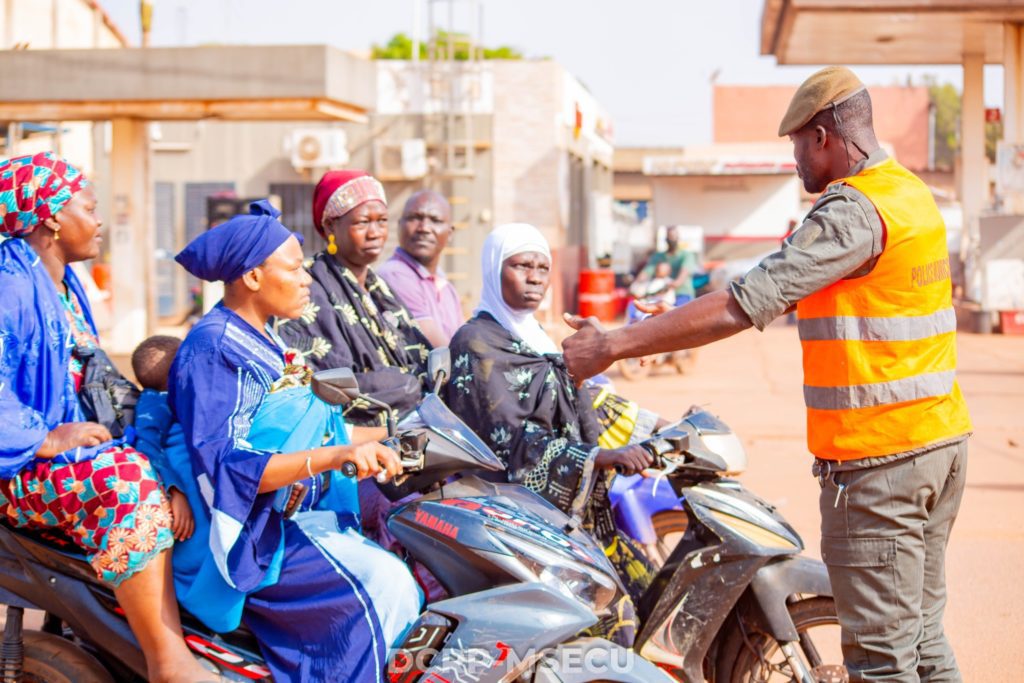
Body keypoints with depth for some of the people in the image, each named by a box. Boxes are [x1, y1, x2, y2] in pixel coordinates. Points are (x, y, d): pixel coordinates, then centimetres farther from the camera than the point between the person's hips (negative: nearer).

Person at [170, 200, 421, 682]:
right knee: (378, 589, -23)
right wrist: (335, 456, -30)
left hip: (294, 518, 9)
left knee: (400, 588, -6)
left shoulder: (266, 344, 17)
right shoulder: (212, 350, -12)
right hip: (248, 536, -9)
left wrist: (366, 443, 12)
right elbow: (223, 466, -23)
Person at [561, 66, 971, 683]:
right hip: (942, 435, 10)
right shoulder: (912, 191, 12)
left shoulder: (854, 212, -18)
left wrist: (613, 346, -19)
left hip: (878, 458, -10)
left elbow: (742, 308, -23)